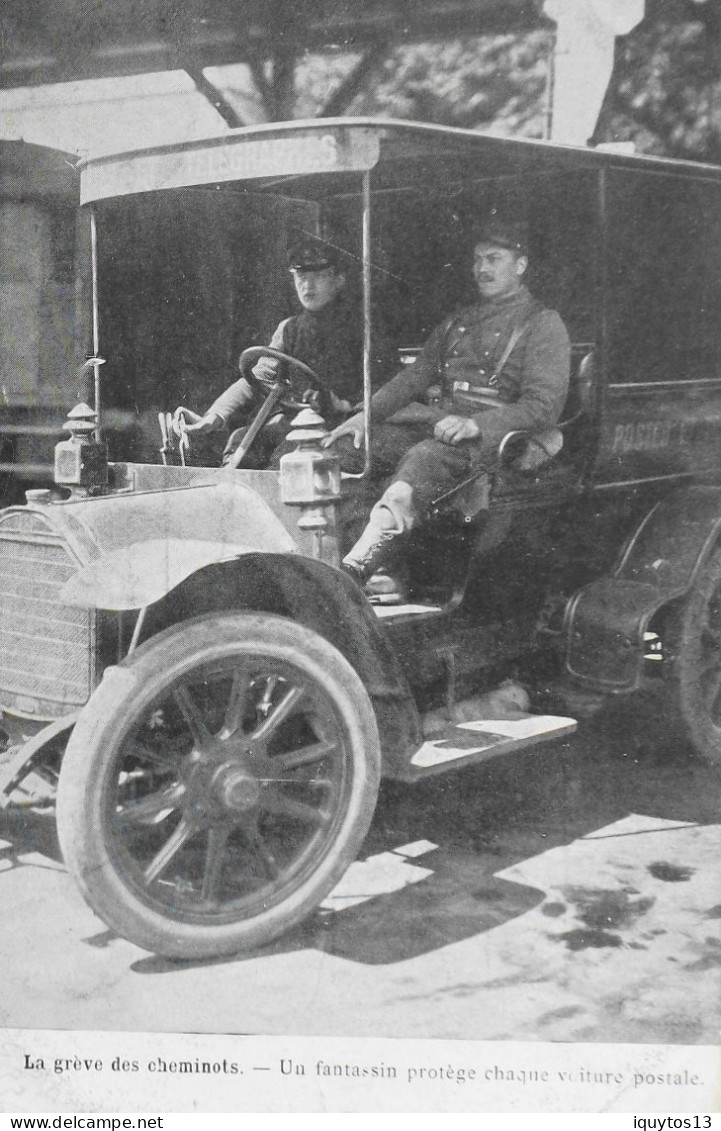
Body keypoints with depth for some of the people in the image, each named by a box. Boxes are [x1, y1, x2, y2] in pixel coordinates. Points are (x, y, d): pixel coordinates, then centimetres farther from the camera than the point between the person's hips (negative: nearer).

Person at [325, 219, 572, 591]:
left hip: (490, 437, -7)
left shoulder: (543, 324, 7)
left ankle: (352, 571, -55)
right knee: (340, 446, -15)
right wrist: (367, 412, 2)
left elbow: (544, 406, -6)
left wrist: (476, 424, -21)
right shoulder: (456, 323, 29)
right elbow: (414, 376, 21)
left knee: (424, 458, -39)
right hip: (429, 422, 7)